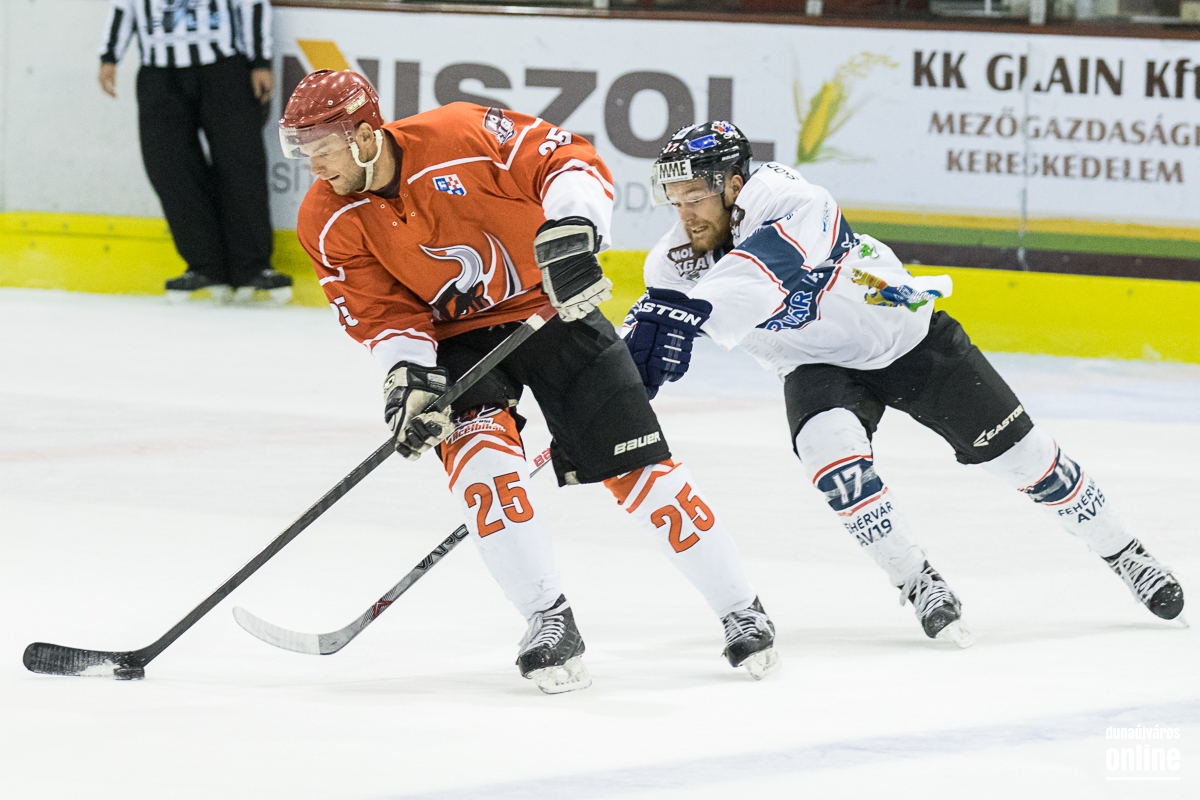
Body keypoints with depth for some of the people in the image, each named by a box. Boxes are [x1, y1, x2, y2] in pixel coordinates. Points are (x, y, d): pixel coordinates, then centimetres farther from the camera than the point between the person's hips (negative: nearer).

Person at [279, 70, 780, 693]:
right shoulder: (329, 222, -13)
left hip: (550, 307, -3)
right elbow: (380, 310, -9)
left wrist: (571, 233, -38)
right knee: (477, 450, -25)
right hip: (455, 336, 3)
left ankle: (740, 610, 9)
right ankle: (548, 621, -14)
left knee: (635, 467, -5)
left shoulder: (458, 138, -26)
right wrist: (410, 377, -25)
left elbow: (568, 160, -22)